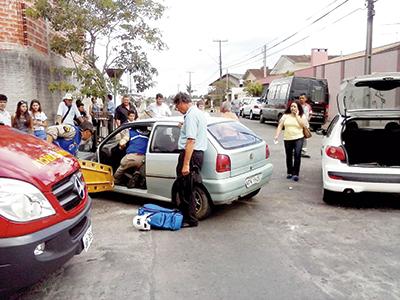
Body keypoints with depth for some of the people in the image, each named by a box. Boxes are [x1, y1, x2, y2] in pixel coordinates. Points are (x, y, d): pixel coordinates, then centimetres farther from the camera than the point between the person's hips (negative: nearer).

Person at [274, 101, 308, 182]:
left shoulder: (302, 116, 3)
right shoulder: (286, 115, 7)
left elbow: (304, 125, -14)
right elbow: (280, 126, 4)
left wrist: (297, 116, -12)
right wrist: (277, 135, -8)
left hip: (298, 138, -3)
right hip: (287, 139, 3)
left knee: (297, 155, -17)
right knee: (289, 156, 10)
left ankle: (296, 174, -11)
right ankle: (290, 173, 25)